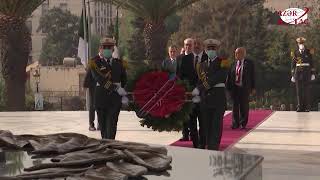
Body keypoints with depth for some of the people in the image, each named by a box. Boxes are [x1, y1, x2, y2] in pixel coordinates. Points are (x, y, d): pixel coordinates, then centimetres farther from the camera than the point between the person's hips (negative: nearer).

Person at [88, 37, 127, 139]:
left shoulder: (118, 63, 13)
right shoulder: (95, 62, -1)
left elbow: (124, 80, 17)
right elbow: (99, 78, -15)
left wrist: (124, 95, 6)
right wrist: (115, 88, -21)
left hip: (116, 98, 2)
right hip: (101, 97, -1)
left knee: (112, 124, -6)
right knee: (103, 125, 9)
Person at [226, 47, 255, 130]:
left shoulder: (249, 63, 2)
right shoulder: (233, 64, 7)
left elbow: (252, 76, 3)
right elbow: (229, 76, 7)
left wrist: (253, 88, -1)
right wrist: (228, 87, -1)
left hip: (244, 88, -2)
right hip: (234, 88, 2)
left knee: (244, 106, 4)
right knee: (235, 106, 4)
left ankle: (243, 124, 16)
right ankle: (235, 123, 11)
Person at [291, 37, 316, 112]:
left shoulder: (308, 52, 2)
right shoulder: (295, 53, 4)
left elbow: (311, 63, 4)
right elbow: (293, 64, 7)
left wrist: (313, 74, -2)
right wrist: (293, 75, 3)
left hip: (307, 72, -1)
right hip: (298, 73, 1)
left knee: (306, 90, -2)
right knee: (299, 90, 1)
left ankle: (307, 107, 3)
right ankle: (300, 106, 6)